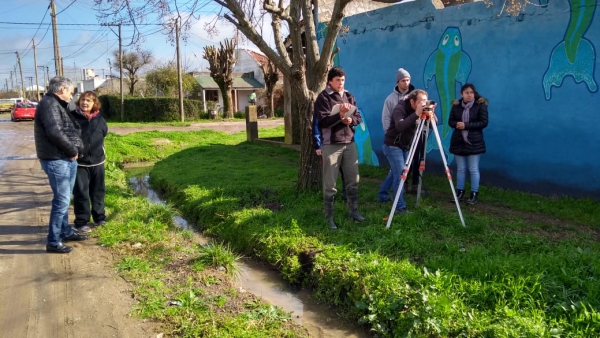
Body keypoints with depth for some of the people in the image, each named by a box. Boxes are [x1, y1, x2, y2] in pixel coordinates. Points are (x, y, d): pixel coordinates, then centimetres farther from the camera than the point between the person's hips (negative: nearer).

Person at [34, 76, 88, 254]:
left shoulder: (58, 105, 18)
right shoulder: (49, 104, -15)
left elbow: (71, 131, 18)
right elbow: (54, 132, -26)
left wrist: (77, 150, 3)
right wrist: (73, 151, -16)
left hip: (67, 159, 10)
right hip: (56, 161, -10)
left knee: (64, 199, 19)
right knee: (61, 201, -7)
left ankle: (66, 232, 31)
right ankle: (53, 242, 1)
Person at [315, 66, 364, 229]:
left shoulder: (349, 96, 13)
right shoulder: (323, 97, -6)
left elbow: (359, 118, 13)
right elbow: (323, 121, -16)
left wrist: (351, 120, -8)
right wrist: (340, 114, -27)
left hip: (349, 144, 6)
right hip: (331, 145, -6)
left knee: (353, 180, 12)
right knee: (330, 184, 0)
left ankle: (354, 211, 27)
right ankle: (329, 218, 9)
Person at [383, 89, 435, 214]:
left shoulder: (421, 109, -2)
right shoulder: (400, 109, -22)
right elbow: (400, 127, -40)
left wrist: (431, 115, -26)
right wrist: (416, 114, -45)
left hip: (406, 146, 8)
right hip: (393, 146, -7)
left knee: (395, 174, 14)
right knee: (400, 175, -11)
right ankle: (400, 206, -6)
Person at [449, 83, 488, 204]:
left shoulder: (481, 105, -4)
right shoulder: (456, 105, 5)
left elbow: (484, 122, -10)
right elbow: (450, 121, 8)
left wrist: (466, 125, -18)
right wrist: (456, 124, -15)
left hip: (474, 142, -3)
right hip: (458, 141, 3)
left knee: (474, 169, 0)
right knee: (460, 169, 10)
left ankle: (474, 194, 8)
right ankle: (460, 192, 19)